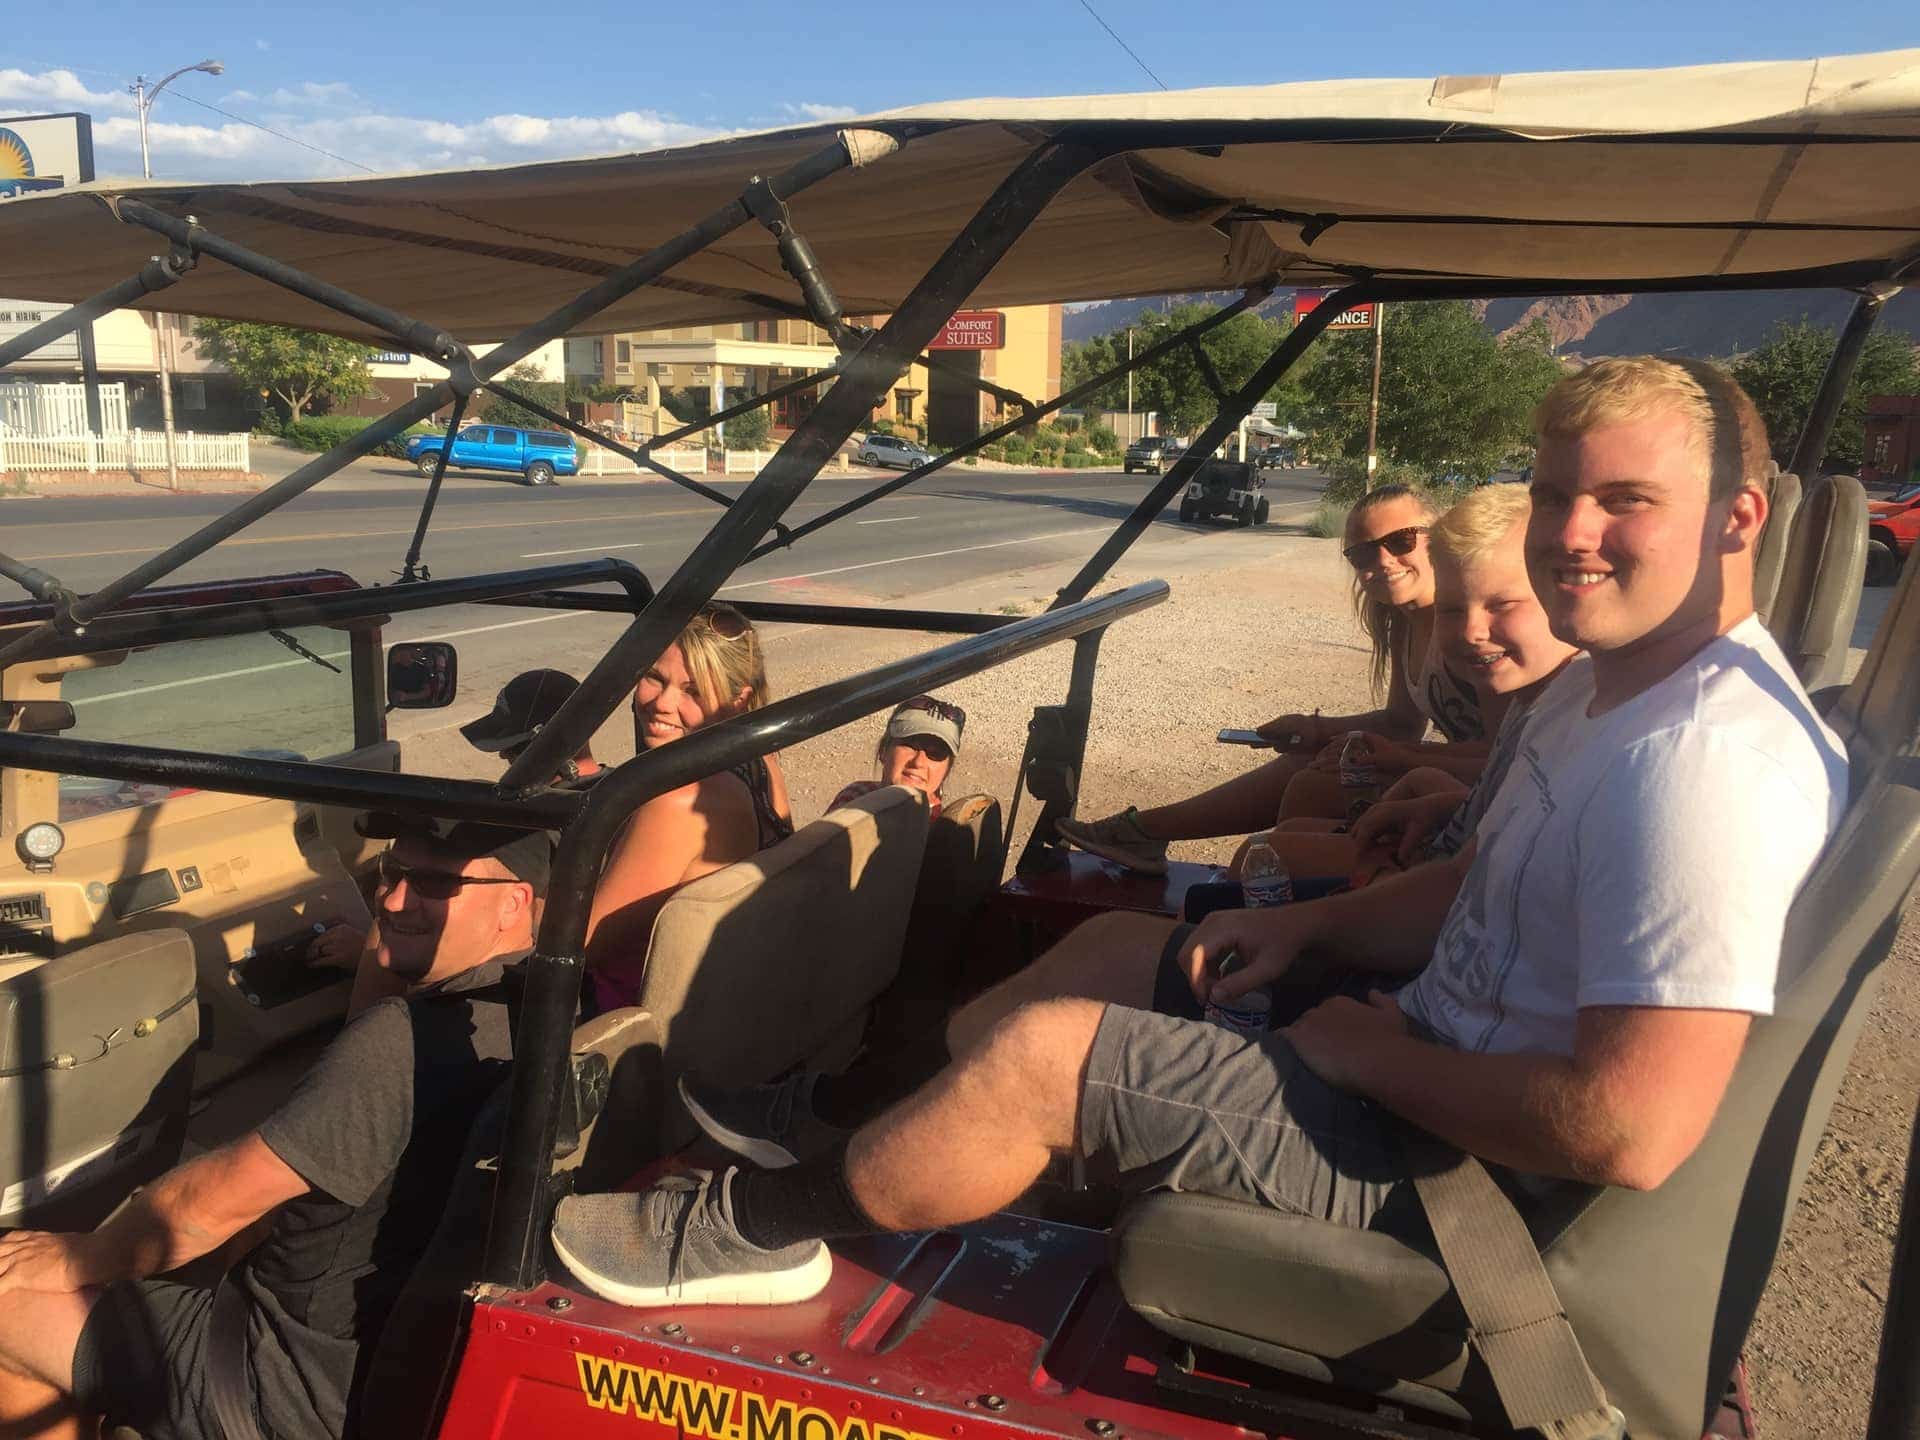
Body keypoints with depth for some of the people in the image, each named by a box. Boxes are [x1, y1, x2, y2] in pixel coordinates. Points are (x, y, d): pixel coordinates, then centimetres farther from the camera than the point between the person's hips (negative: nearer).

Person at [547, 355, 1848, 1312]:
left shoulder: (1703, 764, -27)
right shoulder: (1605, 686, 6)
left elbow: (1632, 1133, -33)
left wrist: (1375, 1054, -20)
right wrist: (1304, 927, 3)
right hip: (1428, 1052, 10)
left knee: (1045, 1048, -15)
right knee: (1115, 945, 17)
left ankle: (764, 1226, 9)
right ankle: (851, 1123, 28)